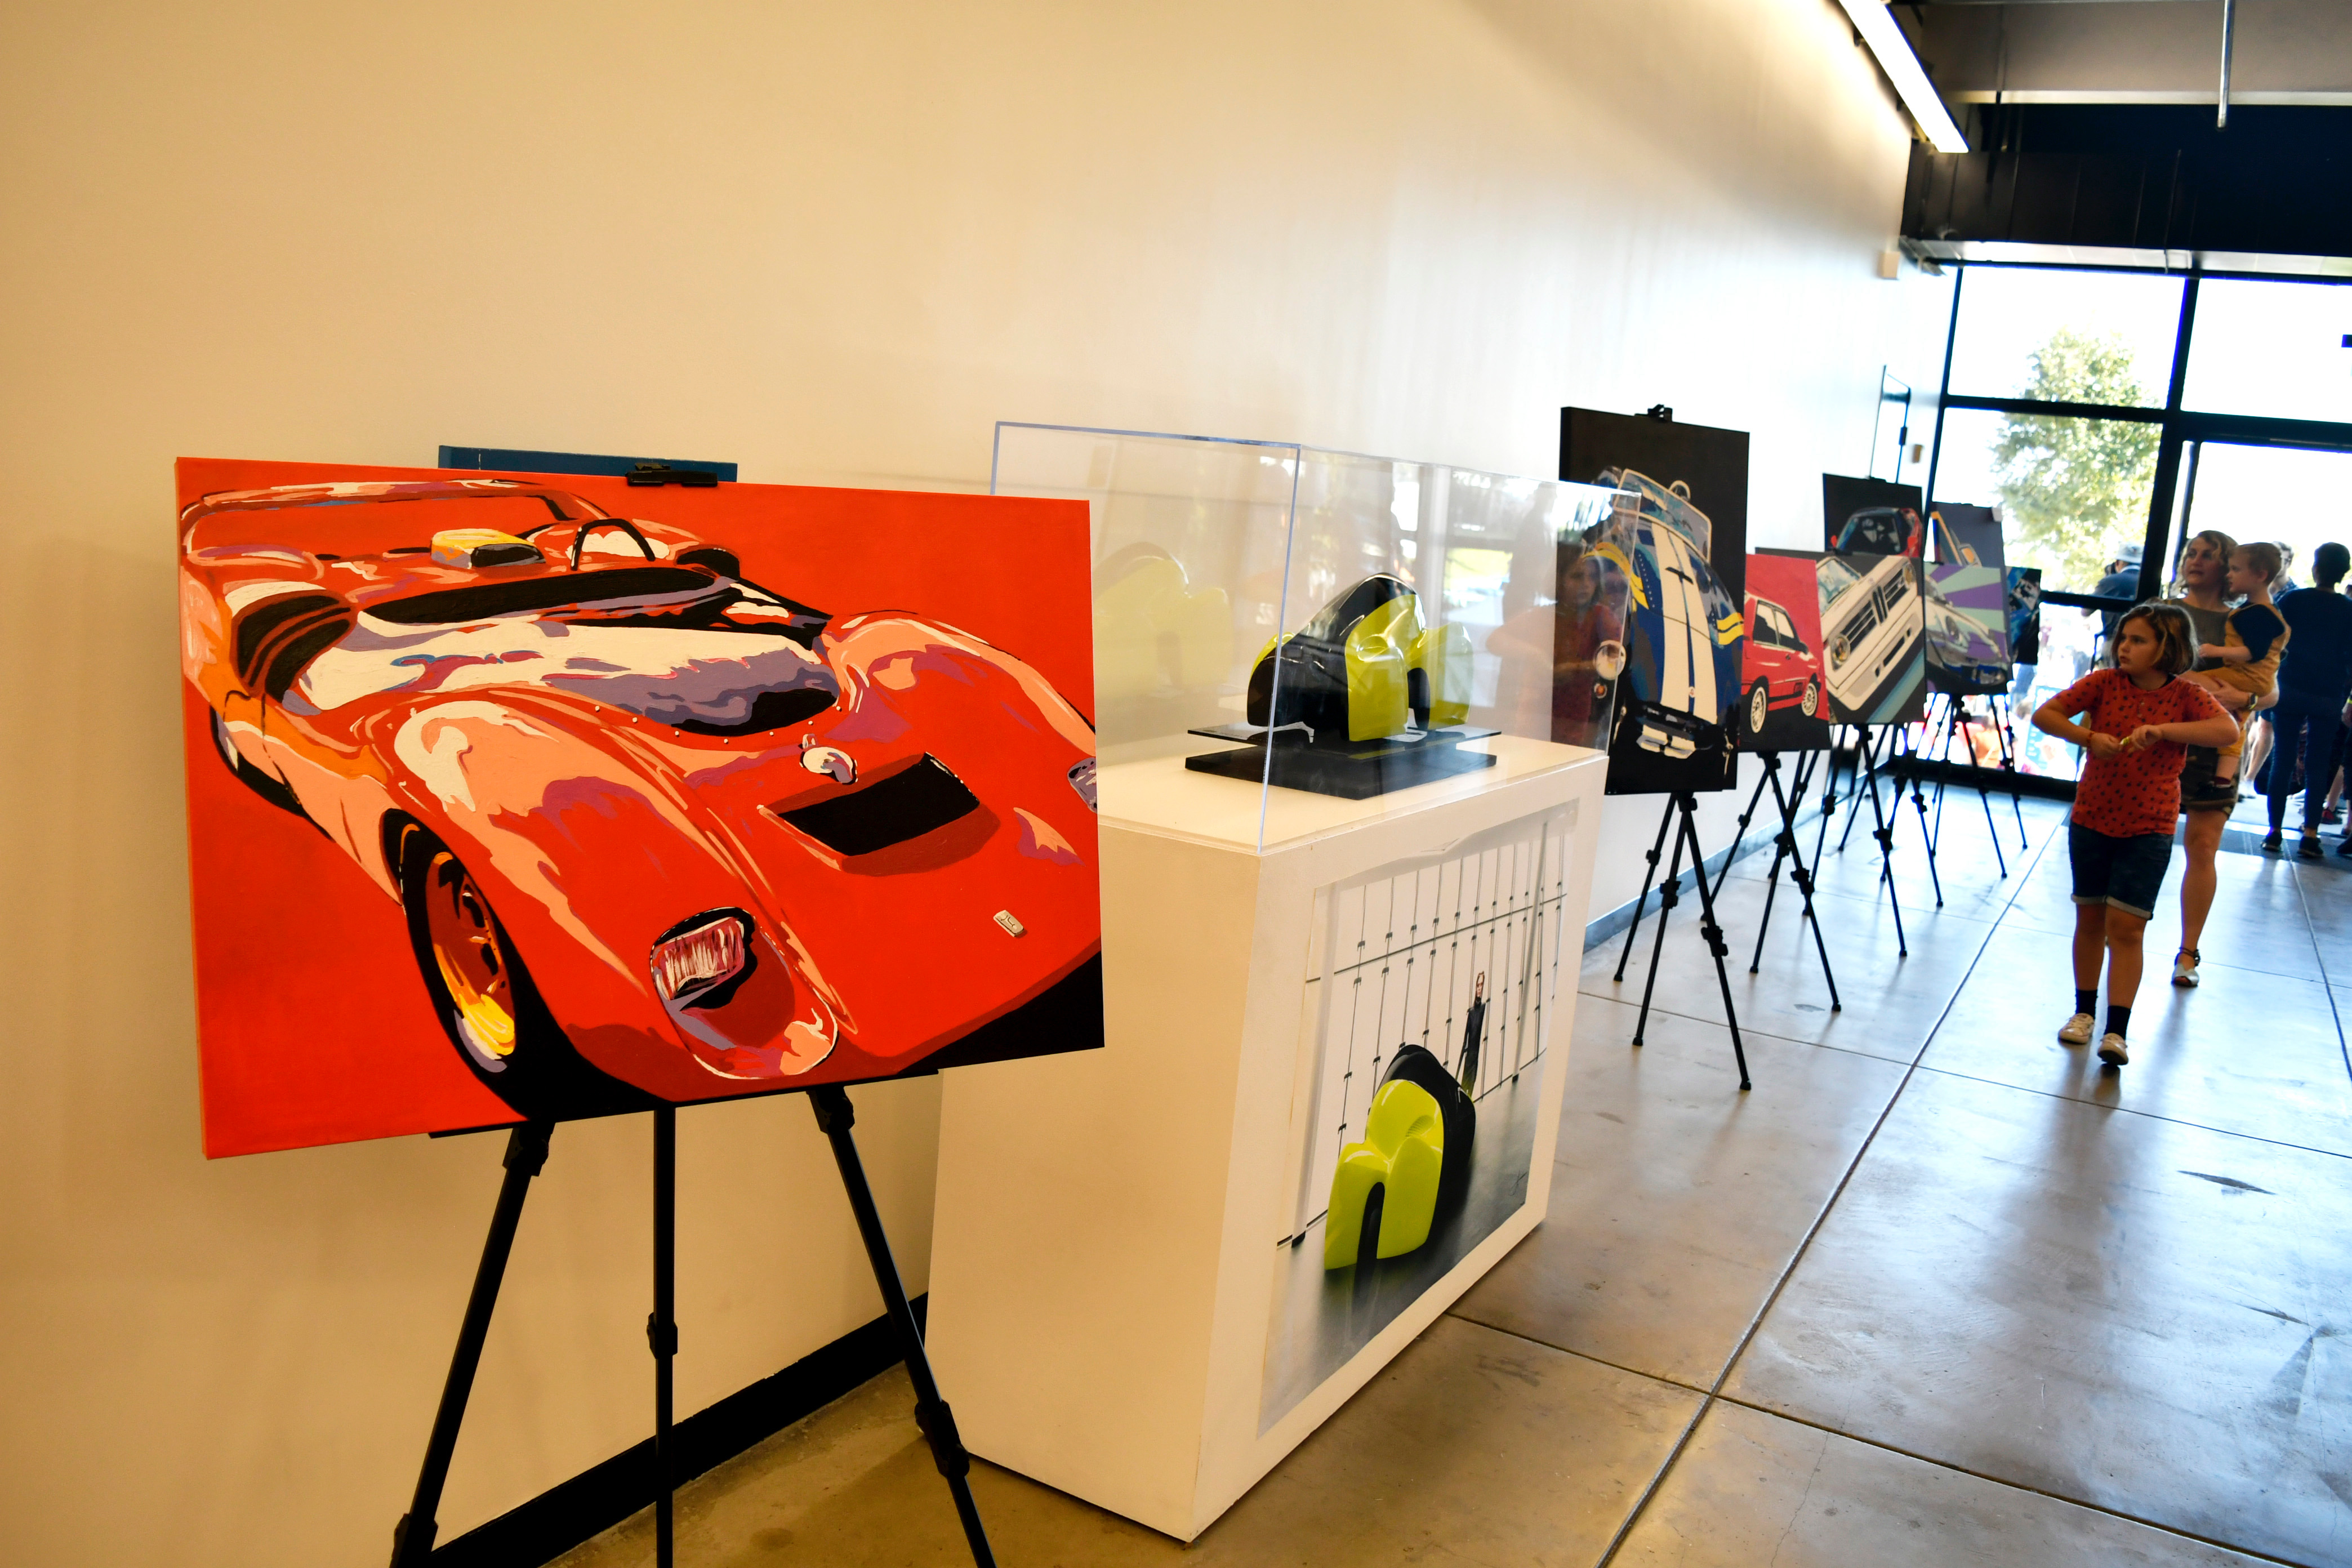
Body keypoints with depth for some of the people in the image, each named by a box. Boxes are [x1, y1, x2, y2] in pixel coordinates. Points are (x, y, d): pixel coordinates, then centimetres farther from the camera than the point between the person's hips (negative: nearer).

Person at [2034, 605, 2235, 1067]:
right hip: (2091, 821, 2)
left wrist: (2161, 730, -36)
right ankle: (2084, 1011, 26)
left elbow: (2228, 729, -24)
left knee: (2125, 926, -7)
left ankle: (2117, 1031, -4)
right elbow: (2044, 715, -7)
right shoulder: (2105, 683, -3)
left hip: (2148, 830, -2)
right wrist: (2088, 737, -23)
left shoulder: (2186, 696, -6)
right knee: (2090, 919, 12)